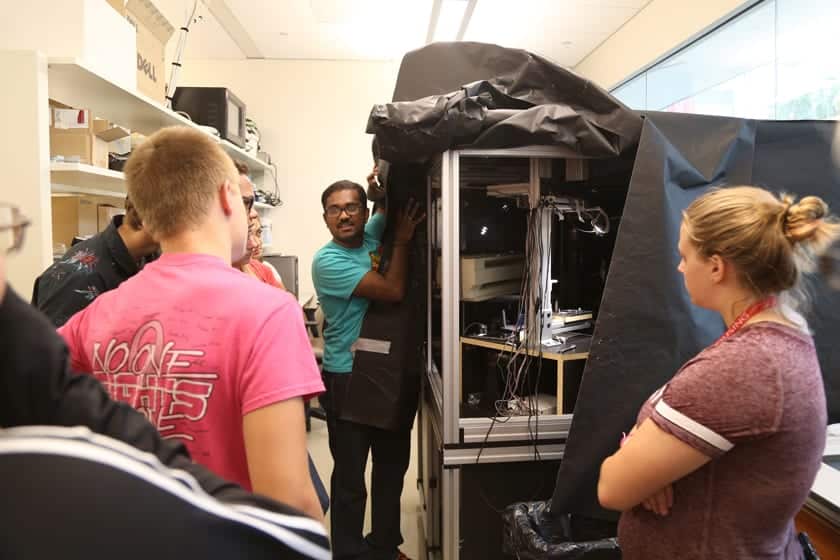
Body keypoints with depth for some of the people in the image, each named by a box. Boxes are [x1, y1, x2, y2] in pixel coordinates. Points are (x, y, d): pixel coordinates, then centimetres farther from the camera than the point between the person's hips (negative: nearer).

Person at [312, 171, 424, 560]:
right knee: (350, 475, 4)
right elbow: (393, 290, -20)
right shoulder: (327, 261, -15)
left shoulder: (373, 233, 3)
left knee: (393, 463, 18)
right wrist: (402, 240, -10)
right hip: (348, 379, -7)